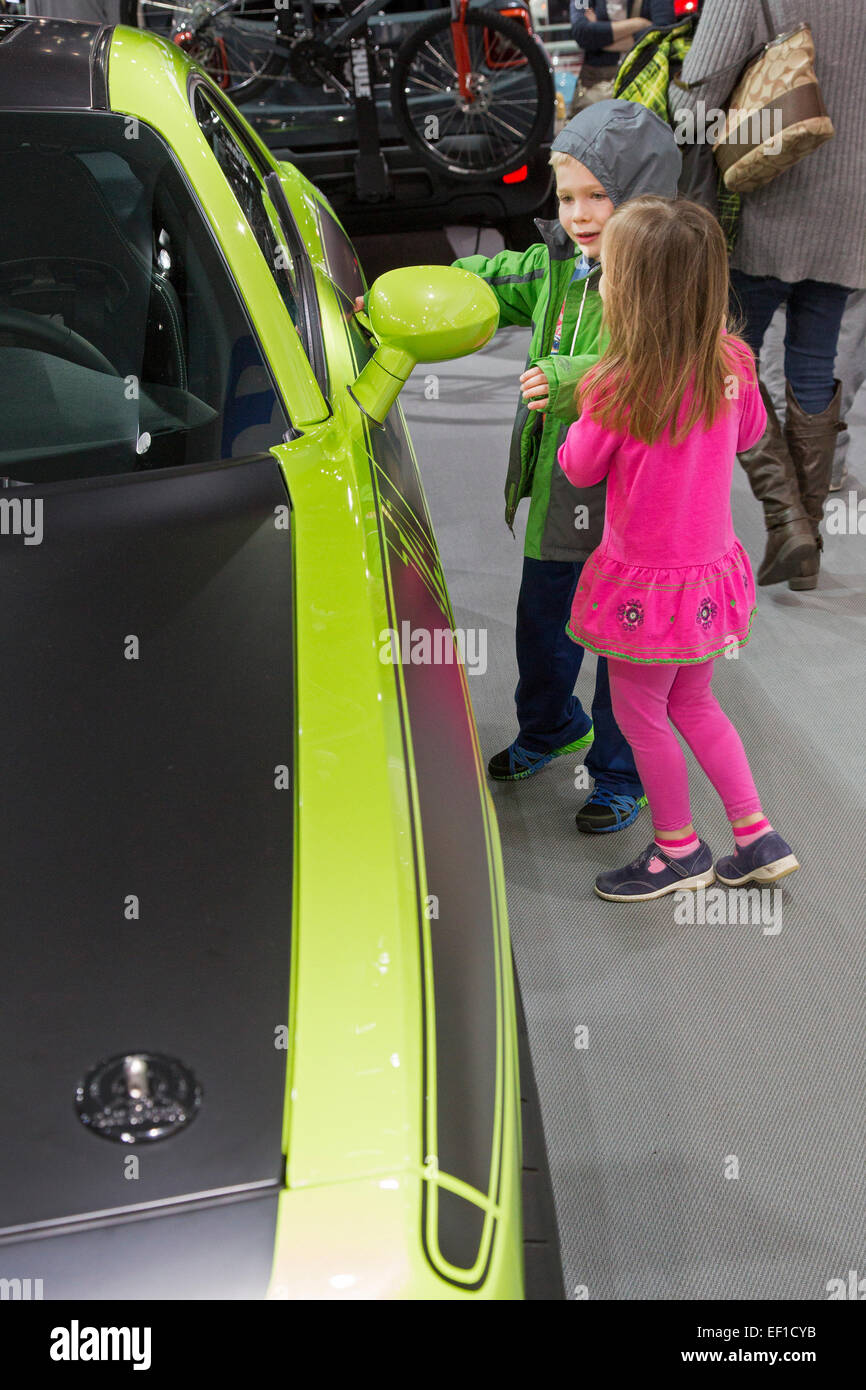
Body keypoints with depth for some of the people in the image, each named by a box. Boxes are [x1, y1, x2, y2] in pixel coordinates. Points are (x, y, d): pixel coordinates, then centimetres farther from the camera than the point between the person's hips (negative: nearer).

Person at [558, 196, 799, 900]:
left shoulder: (616, 386, -26)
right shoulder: (732, 361, -8)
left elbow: (579, 470, -9)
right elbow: (750, 433, 11)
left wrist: (580, 413, 6)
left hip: (646, 584, -6)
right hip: (711, 571, 7)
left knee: (640, 716, 14)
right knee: (693, 703, 25)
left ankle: (678, 851, 30)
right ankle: (759, 838, 30)